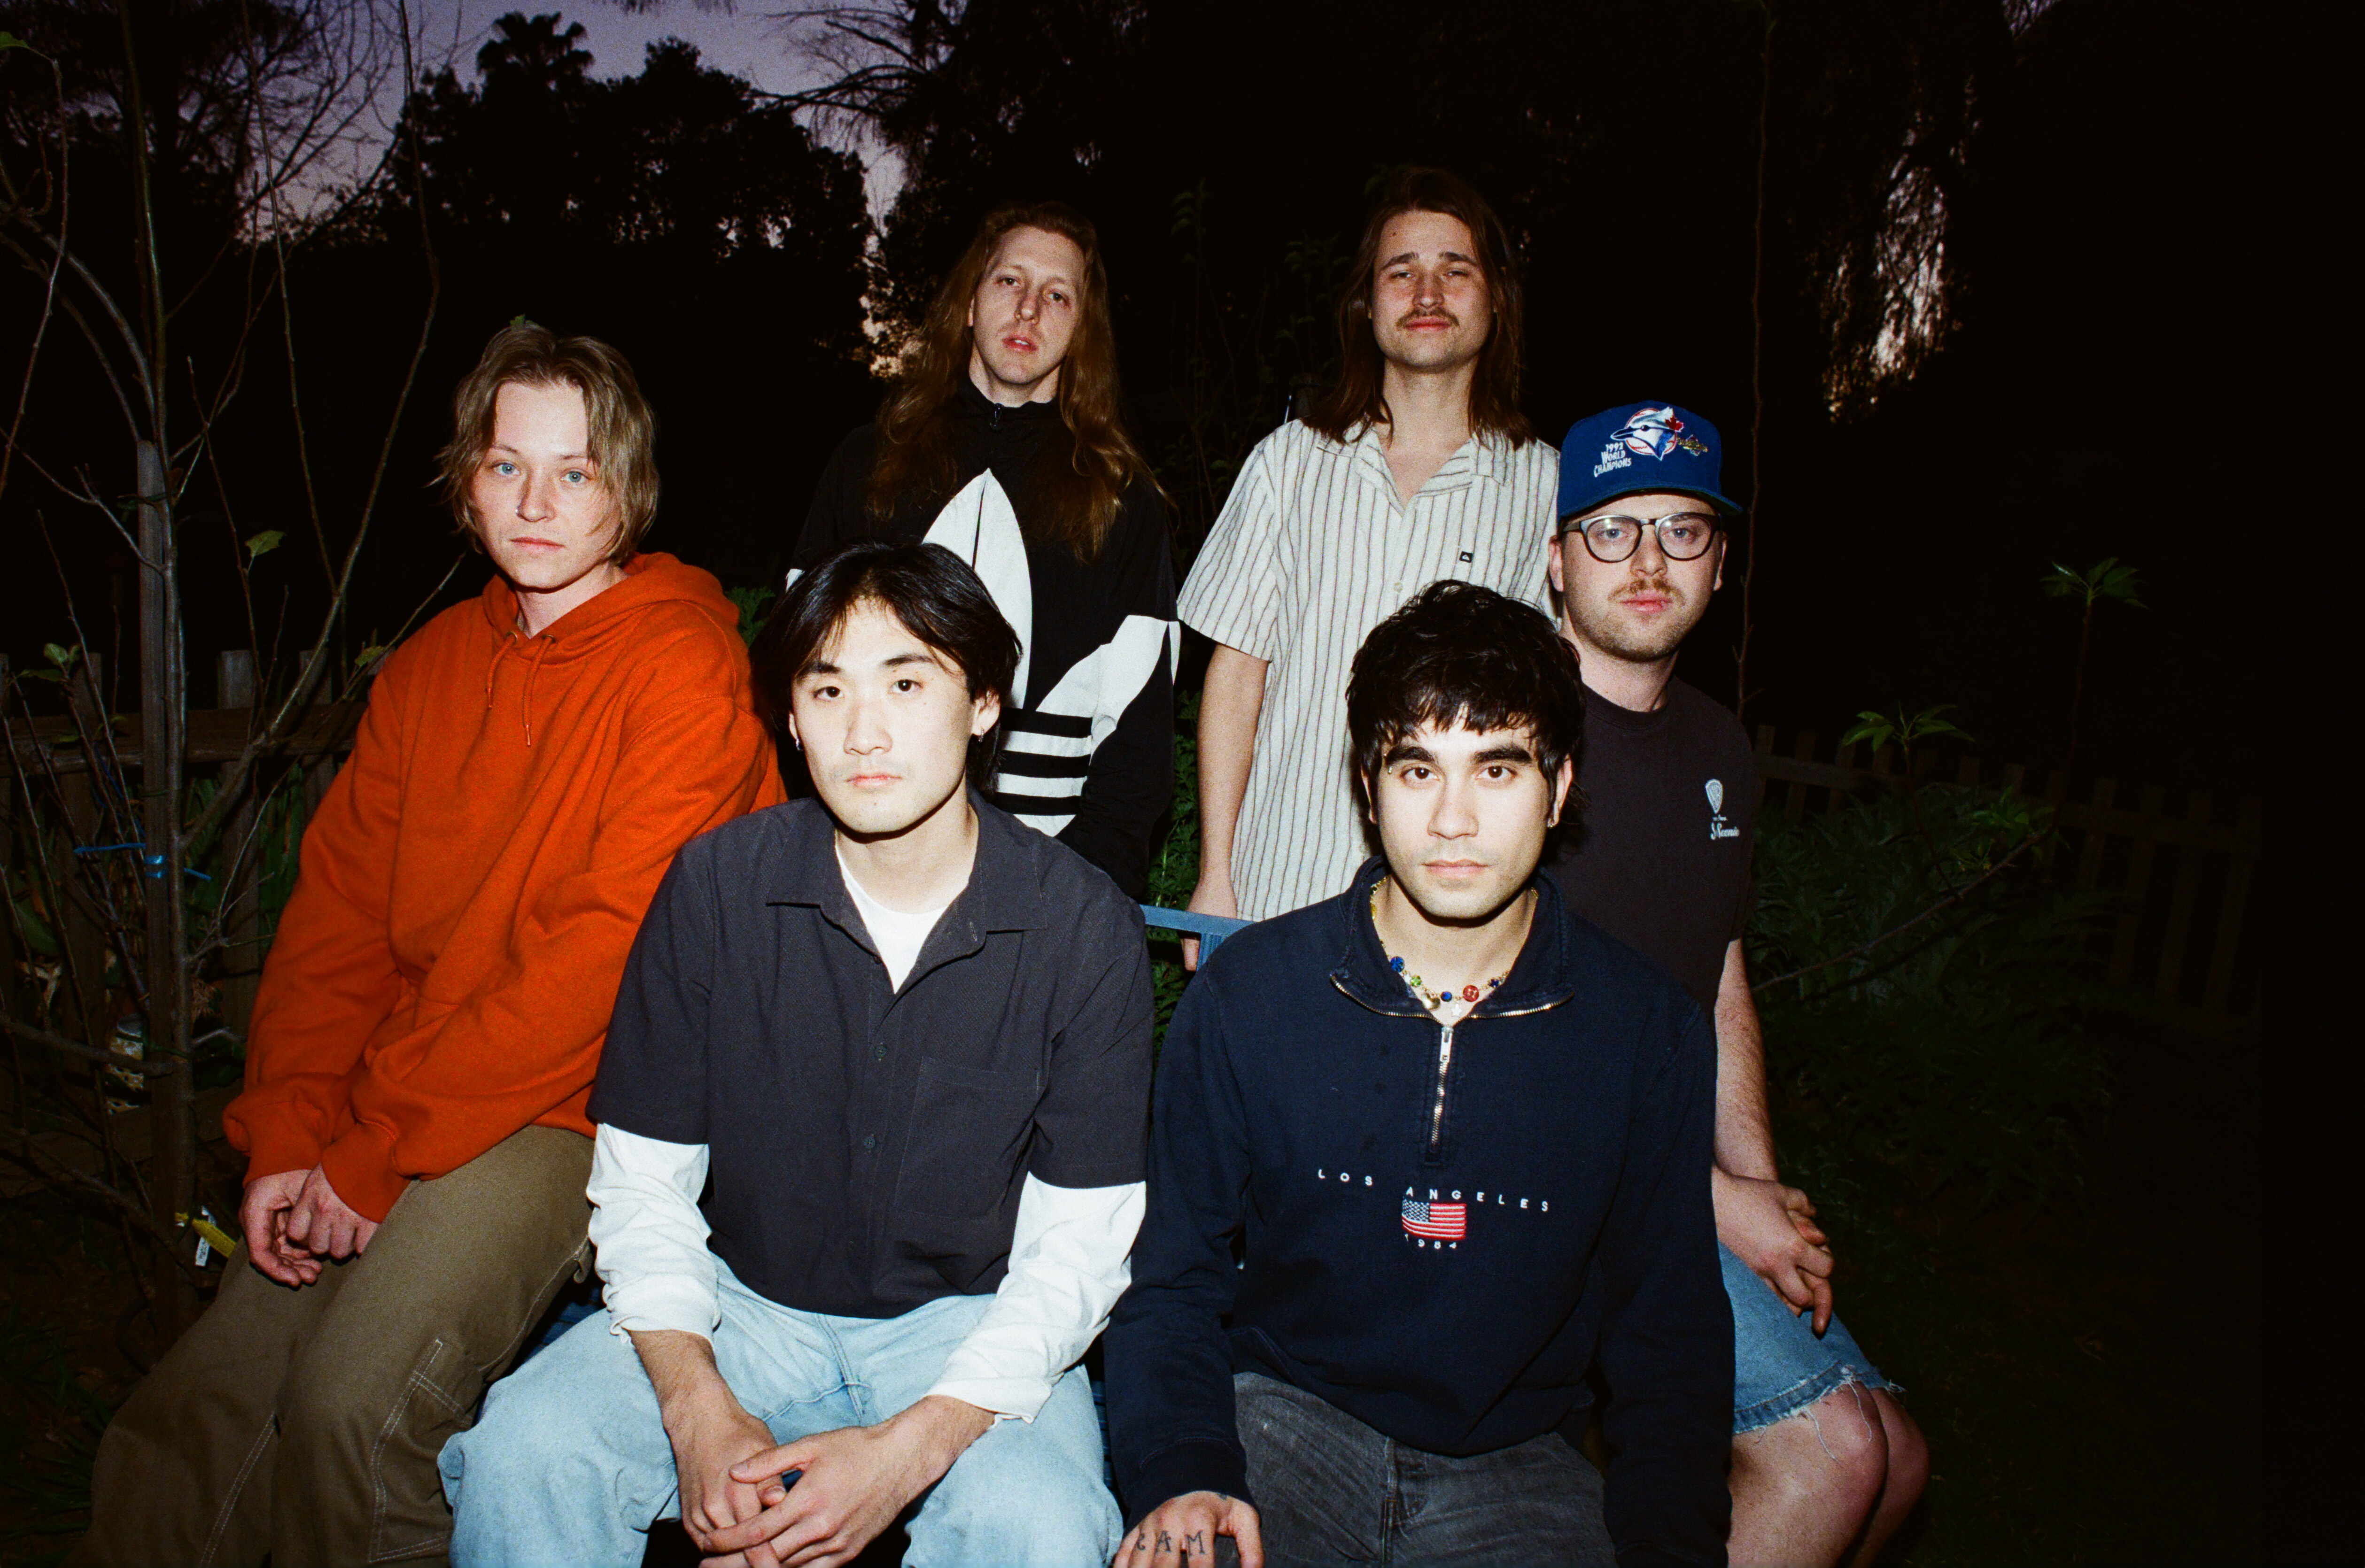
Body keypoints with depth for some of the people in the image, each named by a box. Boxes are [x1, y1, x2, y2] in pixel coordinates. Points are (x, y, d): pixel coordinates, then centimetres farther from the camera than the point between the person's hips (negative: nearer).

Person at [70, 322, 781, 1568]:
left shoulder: (682, 665, -12)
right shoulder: (430, 668, 11)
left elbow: (605, 953, -18)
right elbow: (338, 911, 10)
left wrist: (377, 1151, -14)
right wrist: (288, 1137, -3)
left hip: (576, 1111, -6)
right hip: (371, 1129, 6)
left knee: (352, 1404, -20)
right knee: (188, 1425, 0)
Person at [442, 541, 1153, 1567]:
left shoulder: (1084, 928, -13)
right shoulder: (716, 886, -8)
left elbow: (1078, 1249, -11)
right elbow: (640, 1181, -2)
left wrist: (912, 1447, -23)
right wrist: (697, 1409, -18)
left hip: (971, 1322, -1)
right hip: (743, 1305, 2)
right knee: (523, 1452, -23)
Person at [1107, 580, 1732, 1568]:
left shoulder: (1647, 1031, -4)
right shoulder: (1247, 991, -8)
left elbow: (1671, 1338, 5)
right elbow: (1172, 1280, 0)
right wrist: (1183, 1473, -17)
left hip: (1510, 1466, 3)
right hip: (1278, 1414, -3)